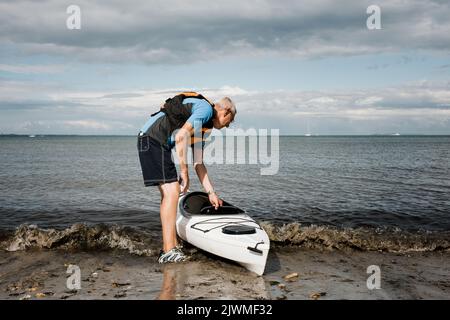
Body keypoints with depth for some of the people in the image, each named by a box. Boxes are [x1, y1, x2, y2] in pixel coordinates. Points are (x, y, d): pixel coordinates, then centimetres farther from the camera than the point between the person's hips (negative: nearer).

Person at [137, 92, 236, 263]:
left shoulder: (205, 126, 23)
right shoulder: (206, 108, -6)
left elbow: (198, 163, 24)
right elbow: (180, 137, -19)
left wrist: (211, 193, 23)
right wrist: (184, 173, -13)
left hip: (150, 141, 10)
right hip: (153, 139, -10)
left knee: (168, 194, 12)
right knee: (171, 193, -11)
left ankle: (172, 246, 19)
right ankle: (169, 252, -8)